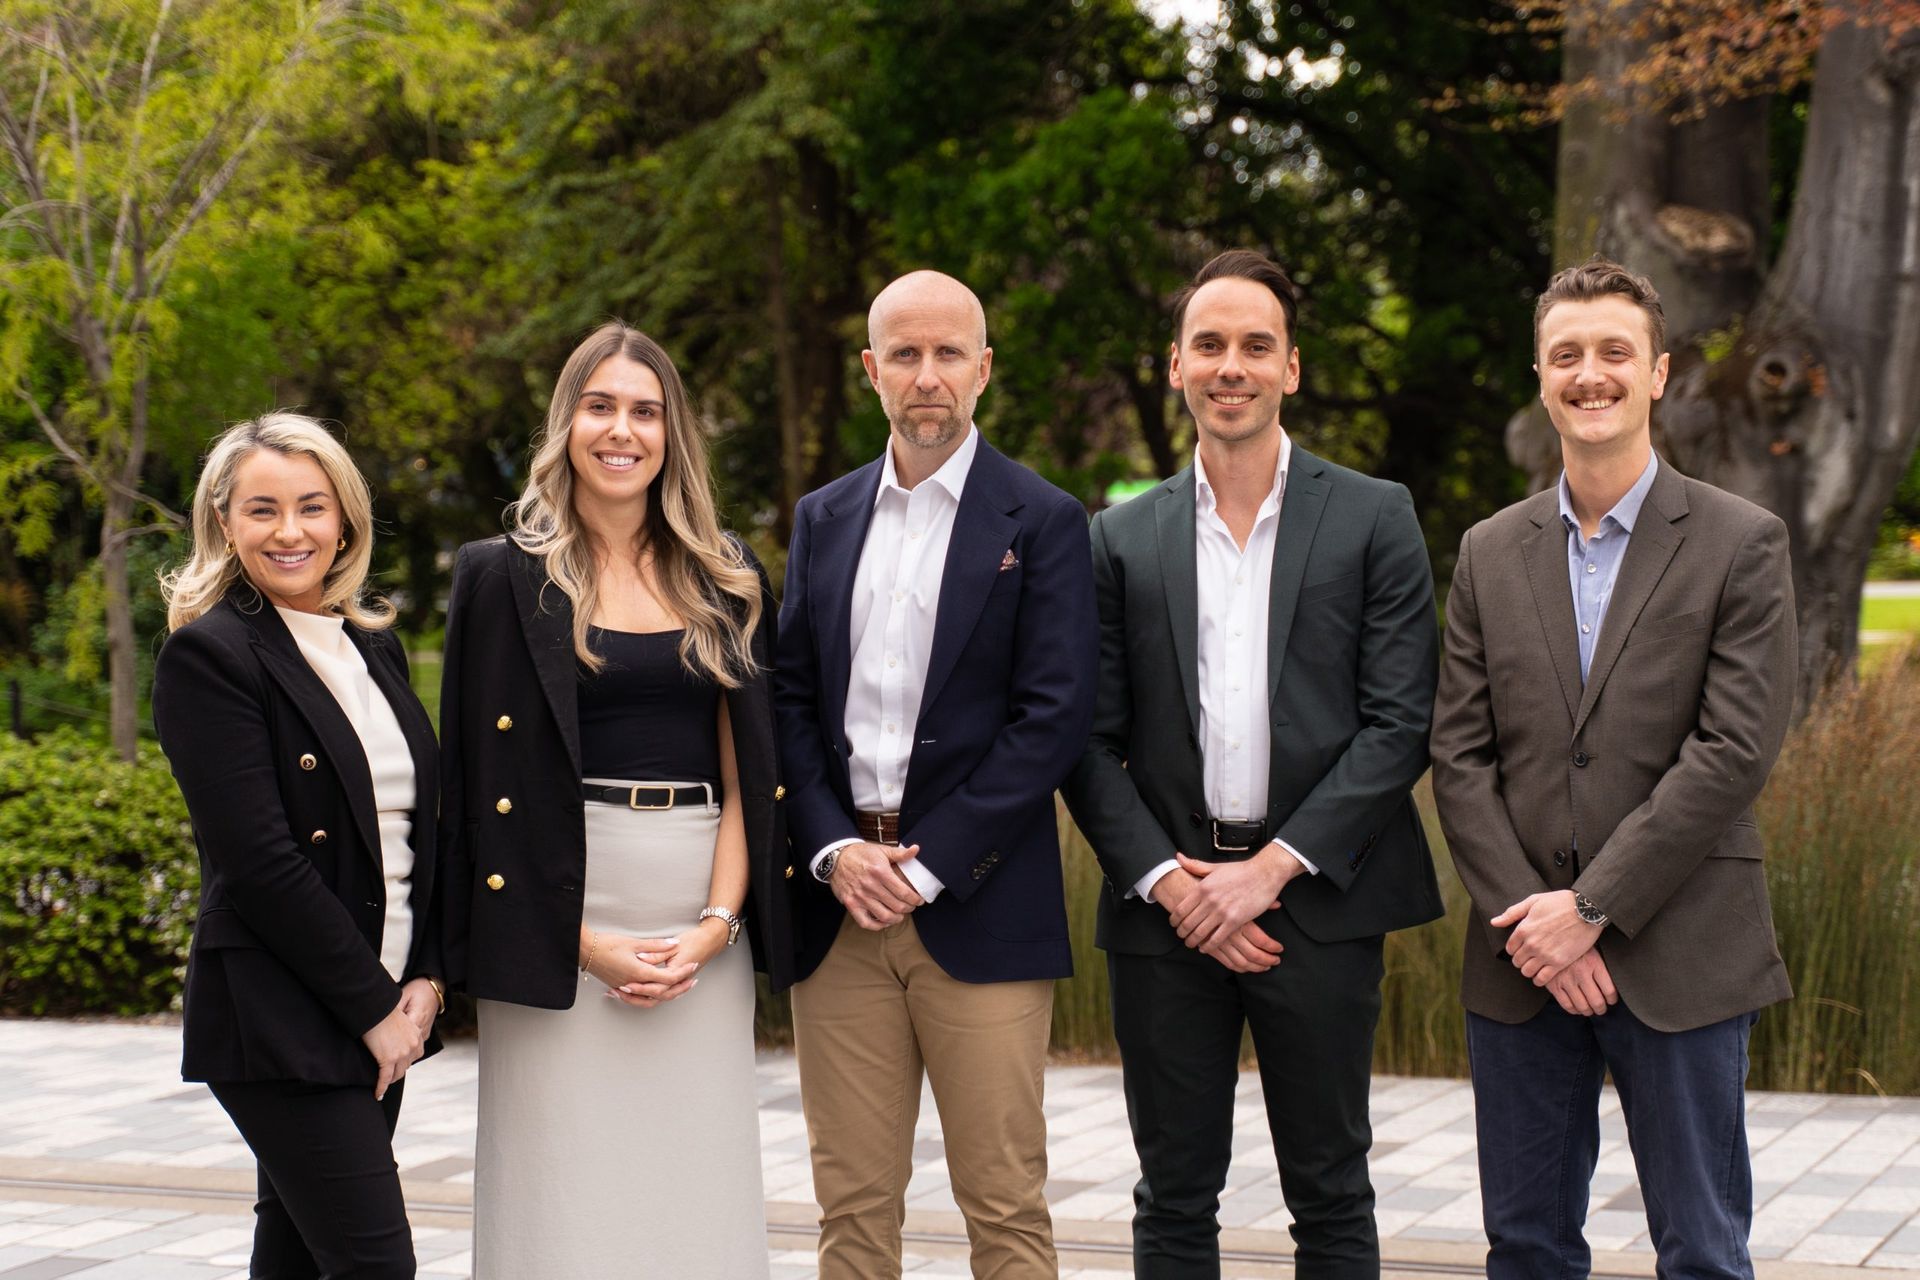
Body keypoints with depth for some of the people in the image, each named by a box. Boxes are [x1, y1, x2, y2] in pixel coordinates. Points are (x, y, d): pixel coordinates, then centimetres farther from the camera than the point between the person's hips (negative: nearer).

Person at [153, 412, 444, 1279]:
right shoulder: (207, 654, -10)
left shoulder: (374, 645, 13)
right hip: (279, 1019, -7)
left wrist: (425, 979, 1)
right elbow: (258, 859, -16)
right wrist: (373, 1006, -14)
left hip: (382, 1014, 7)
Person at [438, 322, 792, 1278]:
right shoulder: (509, 579, 2)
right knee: (566, 1192, -3)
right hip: (559, 925, -3)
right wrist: (584, 942, -10)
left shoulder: (725, 581, 12)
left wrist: (718, 922, -6)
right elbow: (487, 779, -3)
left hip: (703, 921, 3)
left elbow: (746, 767, 8)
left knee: (698, 1187, 3)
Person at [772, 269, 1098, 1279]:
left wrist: (928, 867, -12)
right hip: (839, 904, 4)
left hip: (976, 910, -4)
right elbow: (790, 702, 11)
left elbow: (1054, 715, -8)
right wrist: (836, 849, -5)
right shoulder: (822, 520, 14)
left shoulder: (1042, 524, -1)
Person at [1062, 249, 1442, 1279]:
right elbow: (1091, 741, 5)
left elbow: (1399, 723, -4)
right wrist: (1166, 880, -9)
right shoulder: (1122, 539, 9)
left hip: (1315, 902, -2)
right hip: (1165, 913, 2)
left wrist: (1270, 869, -12)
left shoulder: (1374, 520, 3)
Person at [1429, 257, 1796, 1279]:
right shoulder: (1490, 554, 10)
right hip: (1523, 962, 4)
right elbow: (1458, 756, 4)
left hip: (1678, 958, -3)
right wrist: (1525, 917, -9)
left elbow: (1734, 751, -11)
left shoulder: (1742, 543, -2)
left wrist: (1592, 907, -14)